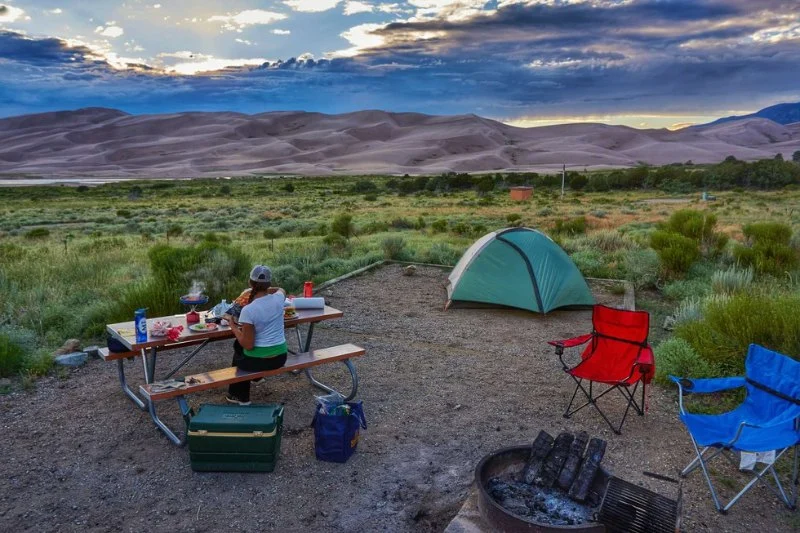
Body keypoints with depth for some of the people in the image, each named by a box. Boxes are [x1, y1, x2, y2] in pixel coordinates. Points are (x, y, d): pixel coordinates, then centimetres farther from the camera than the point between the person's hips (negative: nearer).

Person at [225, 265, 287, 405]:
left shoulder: (248, 310, -21)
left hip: (258, 360, -5)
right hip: (280, 357, 5)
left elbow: (248, 345, -16)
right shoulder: (278, 298, -7)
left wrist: (233, 325, -6)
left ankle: (240, 396, 45)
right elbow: (281, 289, 22)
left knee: (238, 351, 32)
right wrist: (266, 289, 11)